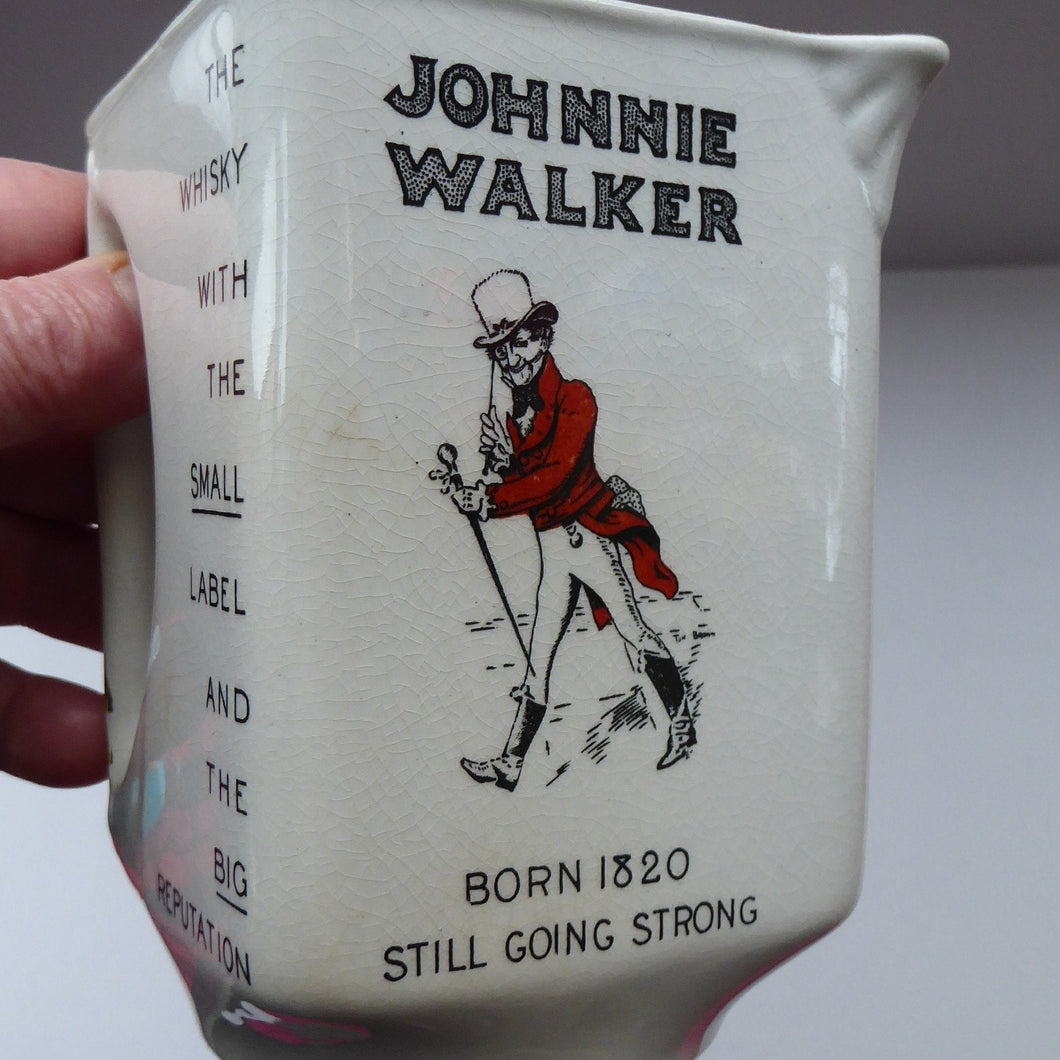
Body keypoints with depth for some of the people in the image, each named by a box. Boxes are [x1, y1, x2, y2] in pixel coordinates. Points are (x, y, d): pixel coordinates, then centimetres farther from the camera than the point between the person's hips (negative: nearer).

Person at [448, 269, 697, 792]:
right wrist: (502, 460, -10)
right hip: (551, 544, 7)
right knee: (538, 655, 6)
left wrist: (490, 500, -24)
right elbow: (523, 479, 11)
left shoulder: (574, 398, -9)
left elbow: (555, 475, -20)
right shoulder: (519, 415, 14)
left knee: (634, 631, -2)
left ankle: (682, 722, 16)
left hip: (589, 530, -7)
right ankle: (511, 761, 7)